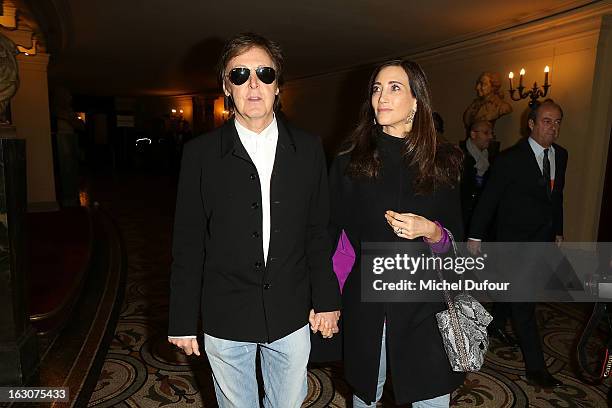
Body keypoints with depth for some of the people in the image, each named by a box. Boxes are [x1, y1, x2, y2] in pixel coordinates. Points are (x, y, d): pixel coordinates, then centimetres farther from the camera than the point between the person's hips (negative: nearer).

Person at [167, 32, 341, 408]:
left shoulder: (308, 149, -1)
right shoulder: (200, 153, -6)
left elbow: (318, 232, 3)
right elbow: (188, 244, -3)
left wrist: (326, 299, 3)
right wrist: (183, 321, -1)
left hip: (292, 317, 2)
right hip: (225, 320, -1)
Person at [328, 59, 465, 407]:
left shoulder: (443, 163, 0)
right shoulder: (350, 164, -2)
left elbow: (455, 242, 4)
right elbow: (332, 234, 0)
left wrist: (429, 230, -18)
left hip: (424, 304, 0)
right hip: (365, 304, 0)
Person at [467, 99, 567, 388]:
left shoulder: (560, 155, 5)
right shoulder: (511, 158, -15)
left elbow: (556, 195, 15)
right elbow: (489, 198, -13)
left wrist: (558, 231, 17)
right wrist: (475, 235, -11)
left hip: (542, 241, 7)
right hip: (514, 241, -6)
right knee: (524, 302, -4)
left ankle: (495, 325, 44)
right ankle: (535, 367, 3)